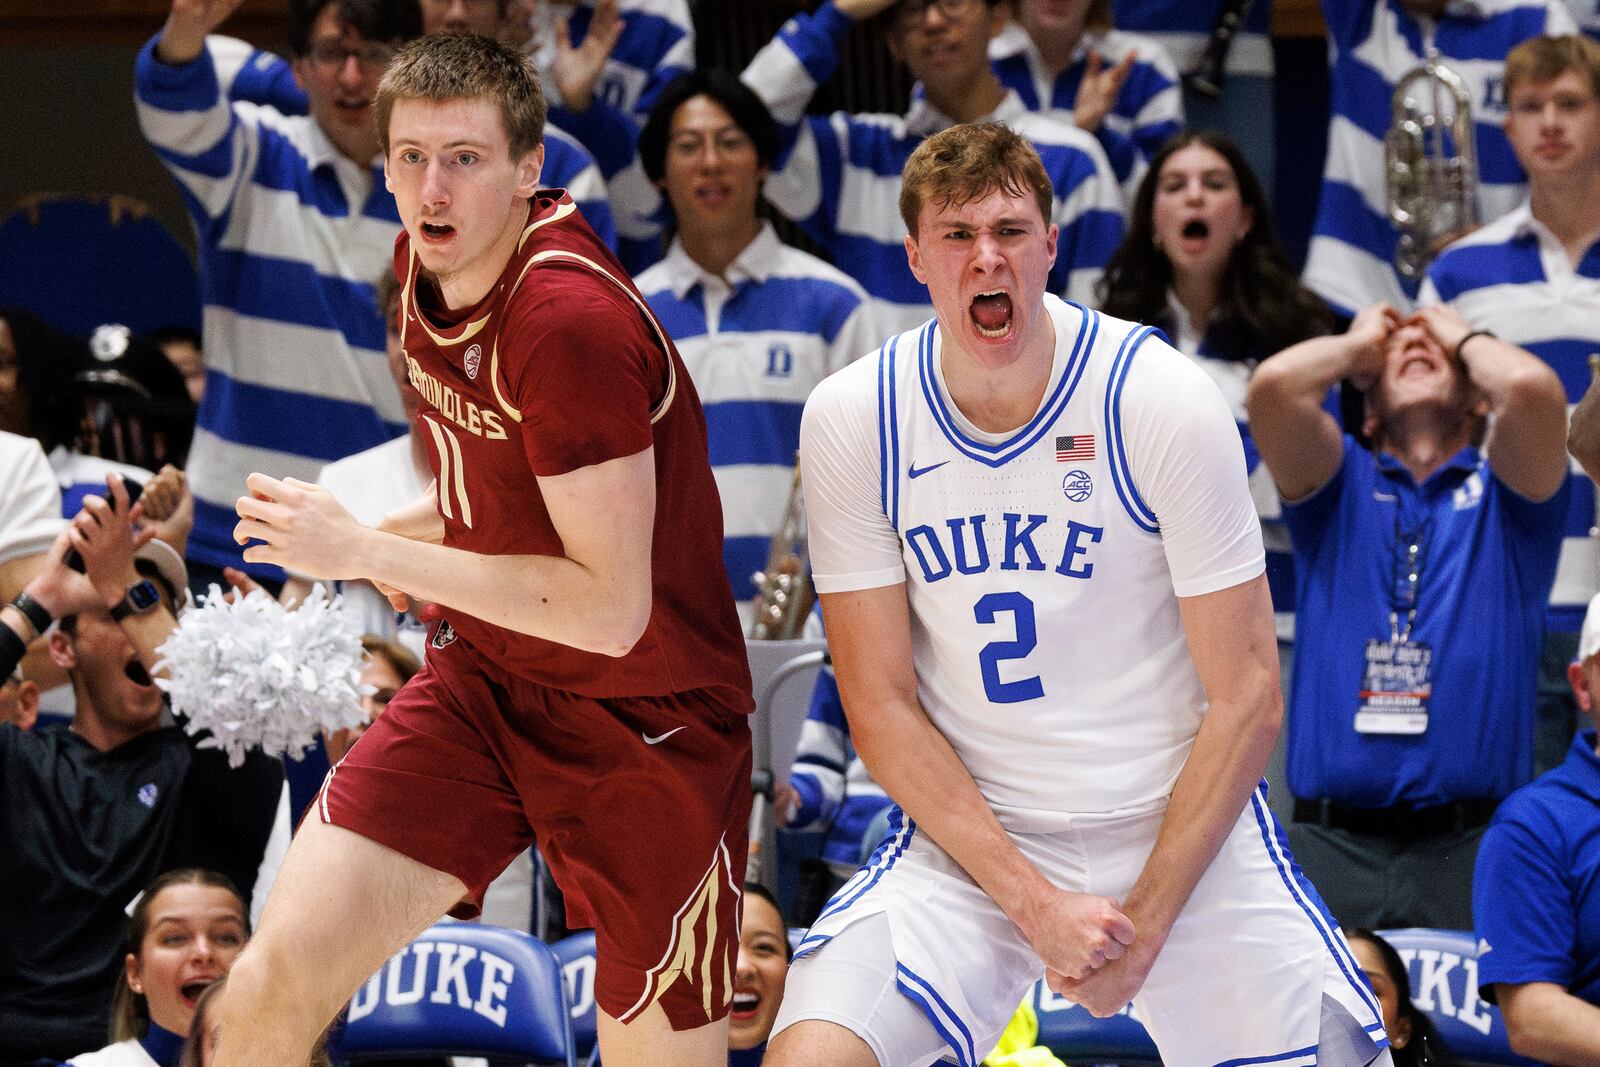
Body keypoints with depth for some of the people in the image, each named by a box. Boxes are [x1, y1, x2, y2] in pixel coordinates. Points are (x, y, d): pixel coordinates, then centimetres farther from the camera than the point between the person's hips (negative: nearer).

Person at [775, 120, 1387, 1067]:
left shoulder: (1165, 401, -12)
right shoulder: (851, 421, -7)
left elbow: (1246, 699, -8)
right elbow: (880, 702, -4)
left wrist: (1144, 923, -14)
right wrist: (1037, 904, -14)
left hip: (1180, 823, 0)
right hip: (967, 831, 0)